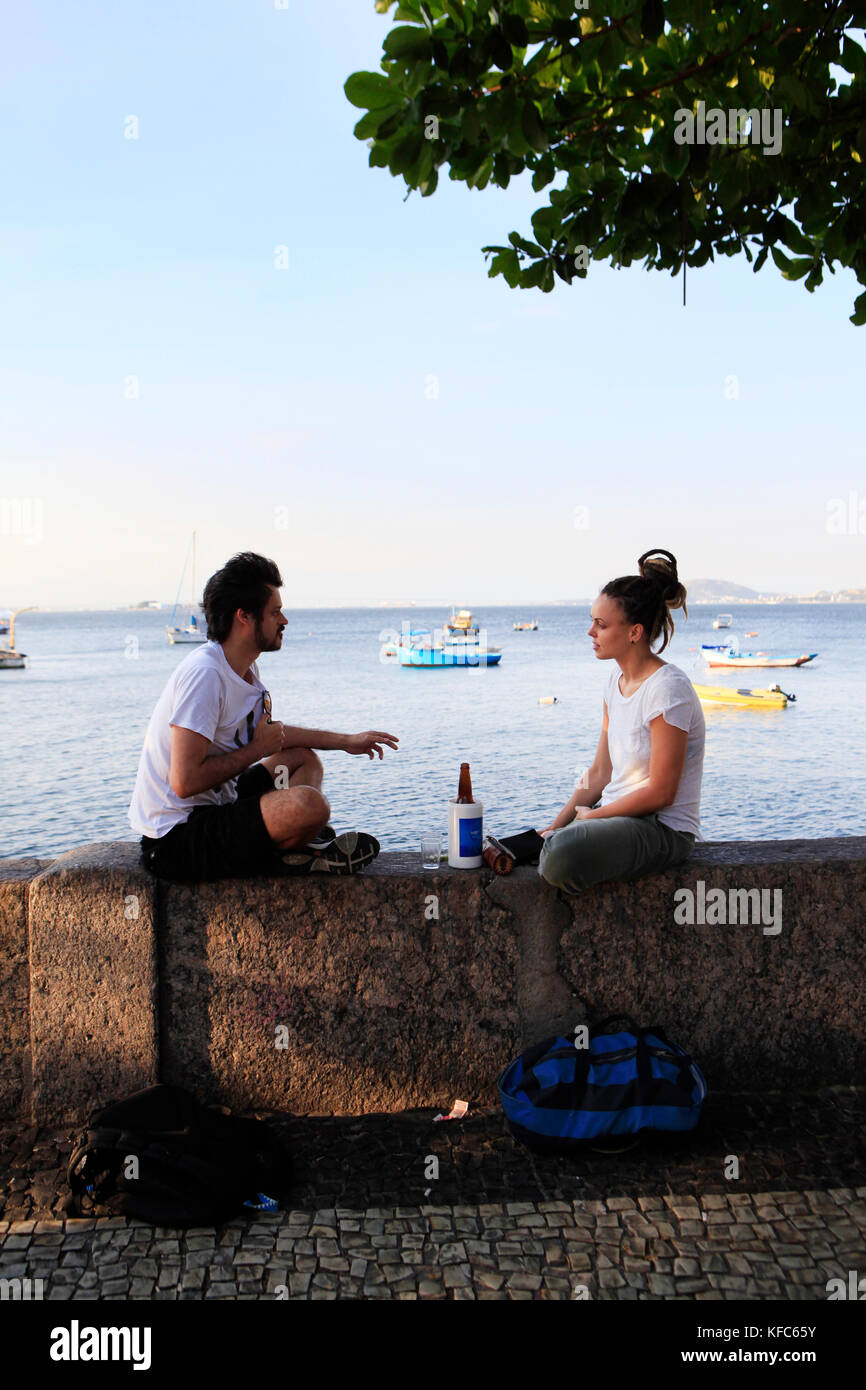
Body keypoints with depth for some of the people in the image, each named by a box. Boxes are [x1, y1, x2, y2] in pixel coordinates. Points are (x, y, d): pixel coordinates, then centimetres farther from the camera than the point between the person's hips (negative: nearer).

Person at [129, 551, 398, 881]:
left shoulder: (245, 669, 9)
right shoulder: (204, 673, -21)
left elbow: (271, 732, 27)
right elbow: (185, 781, -27)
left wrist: (346, 741, 28)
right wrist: (257, 749, -13)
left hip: (211, 807, 11)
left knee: (304, 758, 20)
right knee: (309, 804, -30)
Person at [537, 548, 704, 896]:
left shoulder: (668, 690, -18)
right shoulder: (616, 681, 9)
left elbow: (660, 793, -18)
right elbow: (600, 772, 11)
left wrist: (591, 816, -9)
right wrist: (557, 825, 1)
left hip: (664, 828, -8)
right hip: (619, 815, 8)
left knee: (560, 857, -31)